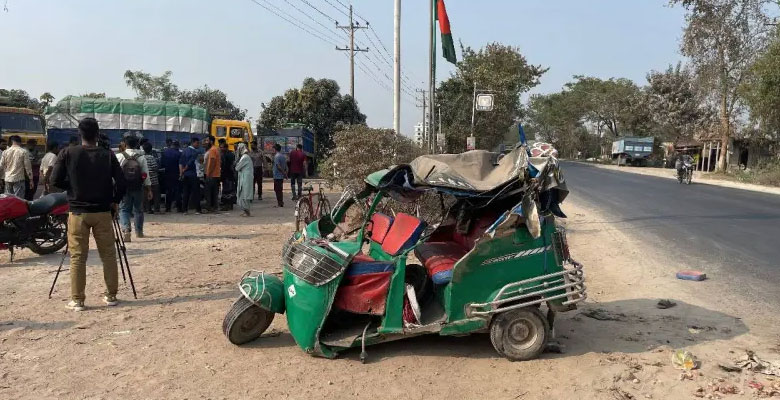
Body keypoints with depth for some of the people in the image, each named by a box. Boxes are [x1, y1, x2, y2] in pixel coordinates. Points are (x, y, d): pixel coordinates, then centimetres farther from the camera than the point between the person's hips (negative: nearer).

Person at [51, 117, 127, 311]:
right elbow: (121, 182, -5)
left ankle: (77, 300, 7)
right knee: (108, 255, 9)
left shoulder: (68, 153, -3)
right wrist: (114, 201, 10)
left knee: (78, 256, 5)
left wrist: (72, 186, 16)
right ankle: (111, 295, 15)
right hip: (103, 212, 1)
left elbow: (56, 181, -2)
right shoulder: (108, 155, -1)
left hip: (78, 212, 0)